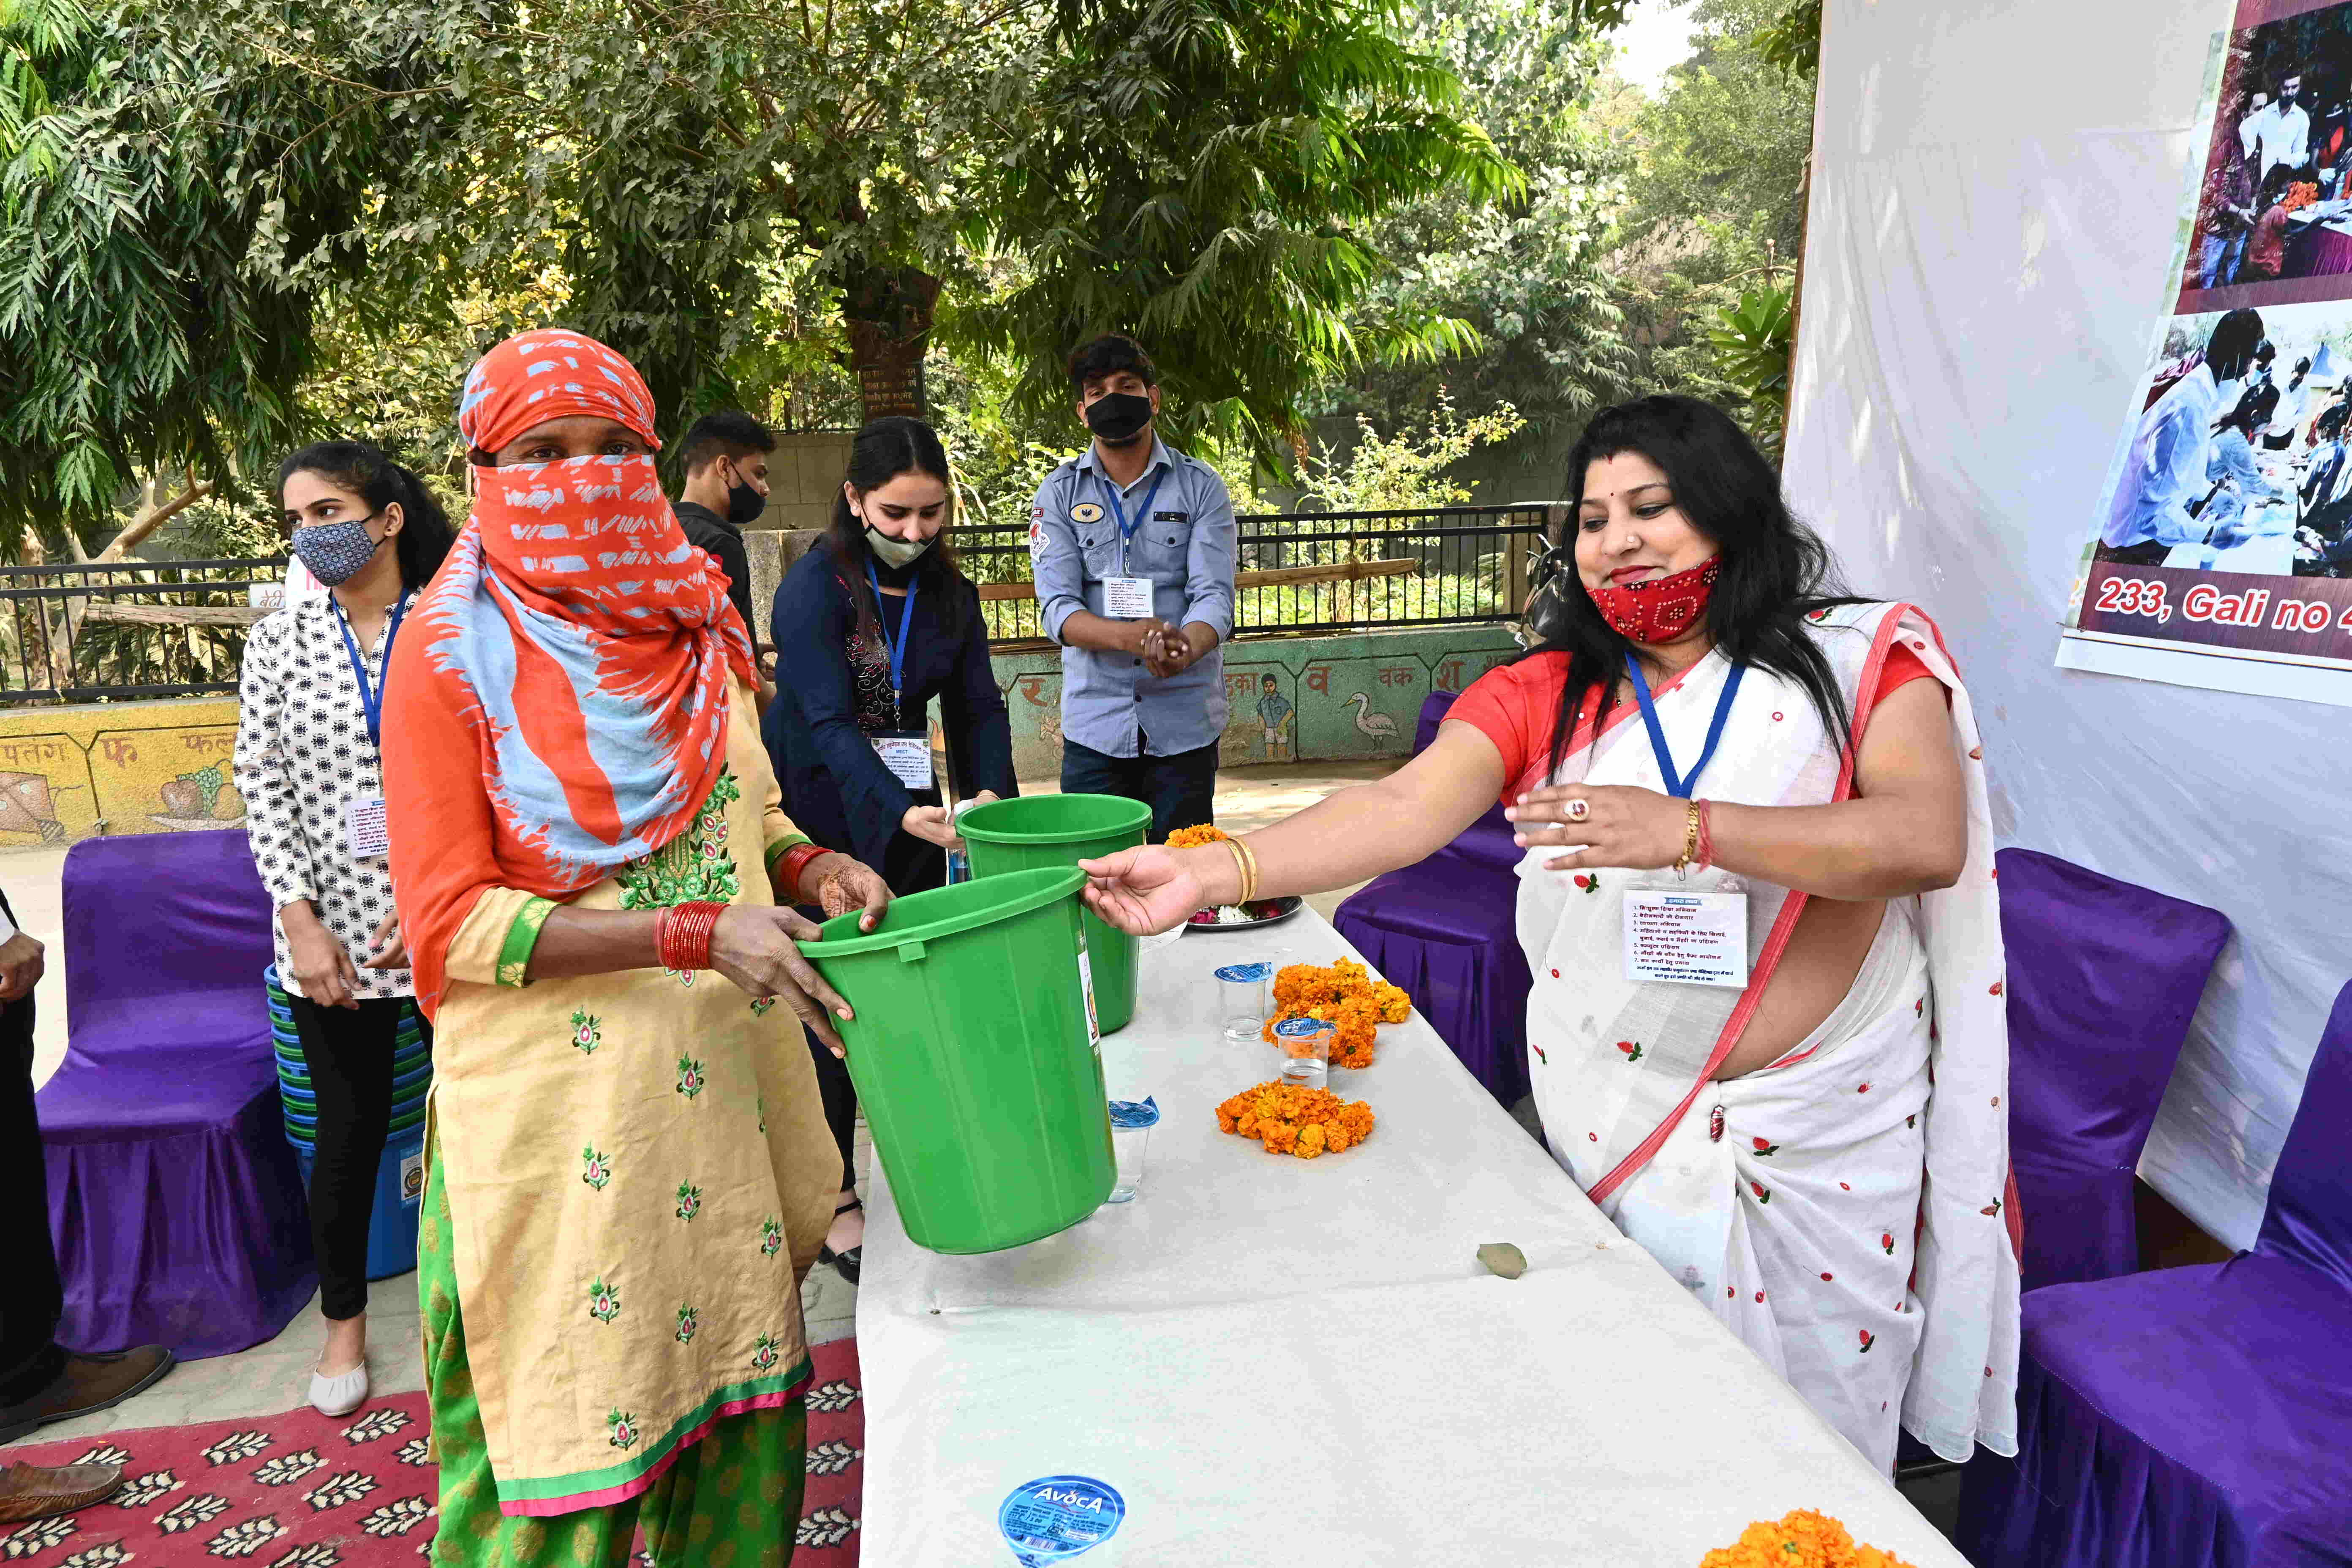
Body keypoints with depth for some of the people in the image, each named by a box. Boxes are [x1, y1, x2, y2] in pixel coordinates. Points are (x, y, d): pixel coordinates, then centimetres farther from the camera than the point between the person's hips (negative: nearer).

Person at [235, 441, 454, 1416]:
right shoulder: (280, 640, 2)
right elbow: (262, 787, 0)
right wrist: (301, 921, -8)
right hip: (334, 929, 1)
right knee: (350, 1128, 11)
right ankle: (343, 1318, 32)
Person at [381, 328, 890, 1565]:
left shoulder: (692, 624, 8)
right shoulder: (451, 655, -7)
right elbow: (448, 920, -13)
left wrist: (813, 869, -4)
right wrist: (693, 933, -22)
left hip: (723, 1078, 5)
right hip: (556, 1103, -5)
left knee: (741, 1363, 16)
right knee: (572, 1404, 8)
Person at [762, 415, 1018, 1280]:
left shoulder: (949, 592, 6)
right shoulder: (814, 585, -13)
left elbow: (976, 706, 6)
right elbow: (828, 720, -21)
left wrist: (991, 791, -13)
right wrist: (899, 812, -34)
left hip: (911, 808, 6)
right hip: (823, 817, -5)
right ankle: (835, 1202, 13)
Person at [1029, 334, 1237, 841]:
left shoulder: (1201, 486, 3)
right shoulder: (1060, 493, 5)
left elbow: (1214, 595, -7)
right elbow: (1057, 608, -5)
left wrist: (1184, 648, -30)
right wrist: (1132, 637, -25)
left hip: (1186, 721, 0)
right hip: (1094, 722, 0)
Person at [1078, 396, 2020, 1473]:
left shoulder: (1860, 659, -4)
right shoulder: (1545, 696, -1)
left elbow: (1929, 841, -18)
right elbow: (1405, 808, -14)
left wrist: (1688, 829, -29)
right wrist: (1209, 875, -29)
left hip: (1830, 1115, -1)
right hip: (1617, 1118, 1)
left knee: (1820, 1427, 13)